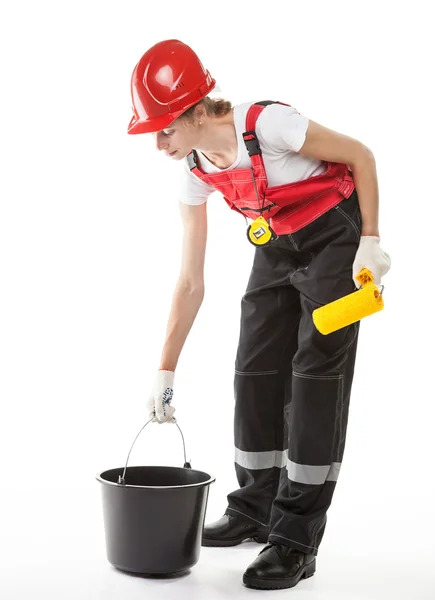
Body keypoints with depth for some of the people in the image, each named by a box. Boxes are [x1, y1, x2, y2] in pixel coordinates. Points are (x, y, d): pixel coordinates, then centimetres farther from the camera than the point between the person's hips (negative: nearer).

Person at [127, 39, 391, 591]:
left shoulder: (267, 123, -28)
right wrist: (165, 371, -4)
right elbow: (190, 284, -4)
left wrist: (370, 242, -17)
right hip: (276, 249, 7)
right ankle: (256, 510, 22)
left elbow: (360, 155, -14)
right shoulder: (193, 175, -8)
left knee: (316, 372, -10)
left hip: (334, 239, -6)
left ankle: (296, 540, -6)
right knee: (255, 373, 5)